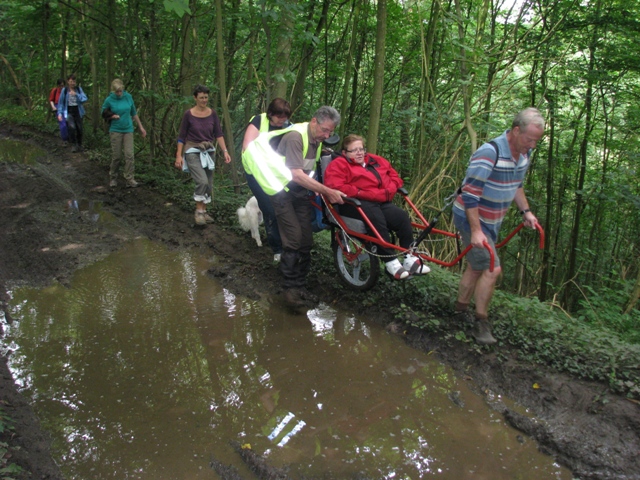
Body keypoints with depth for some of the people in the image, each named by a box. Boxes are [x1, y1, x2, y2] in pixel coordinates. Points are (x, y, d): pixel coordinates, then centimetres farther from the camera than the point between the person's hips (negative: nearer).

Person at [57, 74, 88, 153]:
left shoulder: (79, 89, 0)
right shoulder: (64, 90, -3)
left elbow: (84, 99, -8)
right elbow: (60, 102, 1)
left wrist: (76, 94, -21)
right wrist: (60, 113, -4)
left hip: (78, 111, 2)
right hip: (69, 112, -2)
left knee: (79, 129, 6)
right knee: (71, 127, -19)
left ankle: (79, 145, 25)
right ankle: (74, 145, -4)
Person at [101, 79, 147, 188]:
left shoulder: (128, 97, 2)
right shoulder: (109, 100, -5)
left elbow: (134, 113, 12)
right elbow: (104, 115, 6)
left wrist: (141, 127, 14)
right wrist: (112, 116, -14)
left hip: (128, 130, 2)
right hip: (115, 131, -2)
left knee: (129, 155, -6)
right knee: (116, 156, 0)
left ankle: (129, 179, -2)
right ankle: (113, 178, 18)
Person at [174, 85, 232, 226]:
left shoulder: (212, 114, 0)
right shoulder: (188, 114, -9)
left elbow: (218, 134, 1)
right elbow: (181, 136, -4)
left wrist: (225, 151, -10)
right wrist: (179, 155, -8)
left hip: (208, 151, 4)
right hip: (193, 152, -4)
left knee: (209, 184, 7)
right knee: (202, 181, -21)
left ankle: (204, 211, 23)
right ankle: (198, 211, -7)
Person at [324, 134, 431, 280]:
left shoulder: (376, 161, 25)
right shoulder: (338, 164, 6)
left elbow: (395, 177, 24)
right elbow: (335, 187, -11)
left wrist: (389, 191, 1)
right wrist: (361, 193, -16)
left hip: (382, 202, 6)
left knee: (402, 216, -22)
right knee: (376, 217, -36)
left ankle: (411, 258, -16)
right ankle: (391, 262, -32)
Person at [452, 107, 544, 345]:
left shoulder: (523, 153, 1)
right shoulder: (489, 153, -28)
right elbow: (469, 194, -28)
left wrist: (526, 211, 11)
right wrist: (476, 231, -30)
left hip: (492, 221, 9)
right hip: (471, 218, -9)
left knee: (477, 266, 17)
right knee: (492, 269, -14)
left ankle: (461, 308, 34)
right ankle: (481, 322, 0)